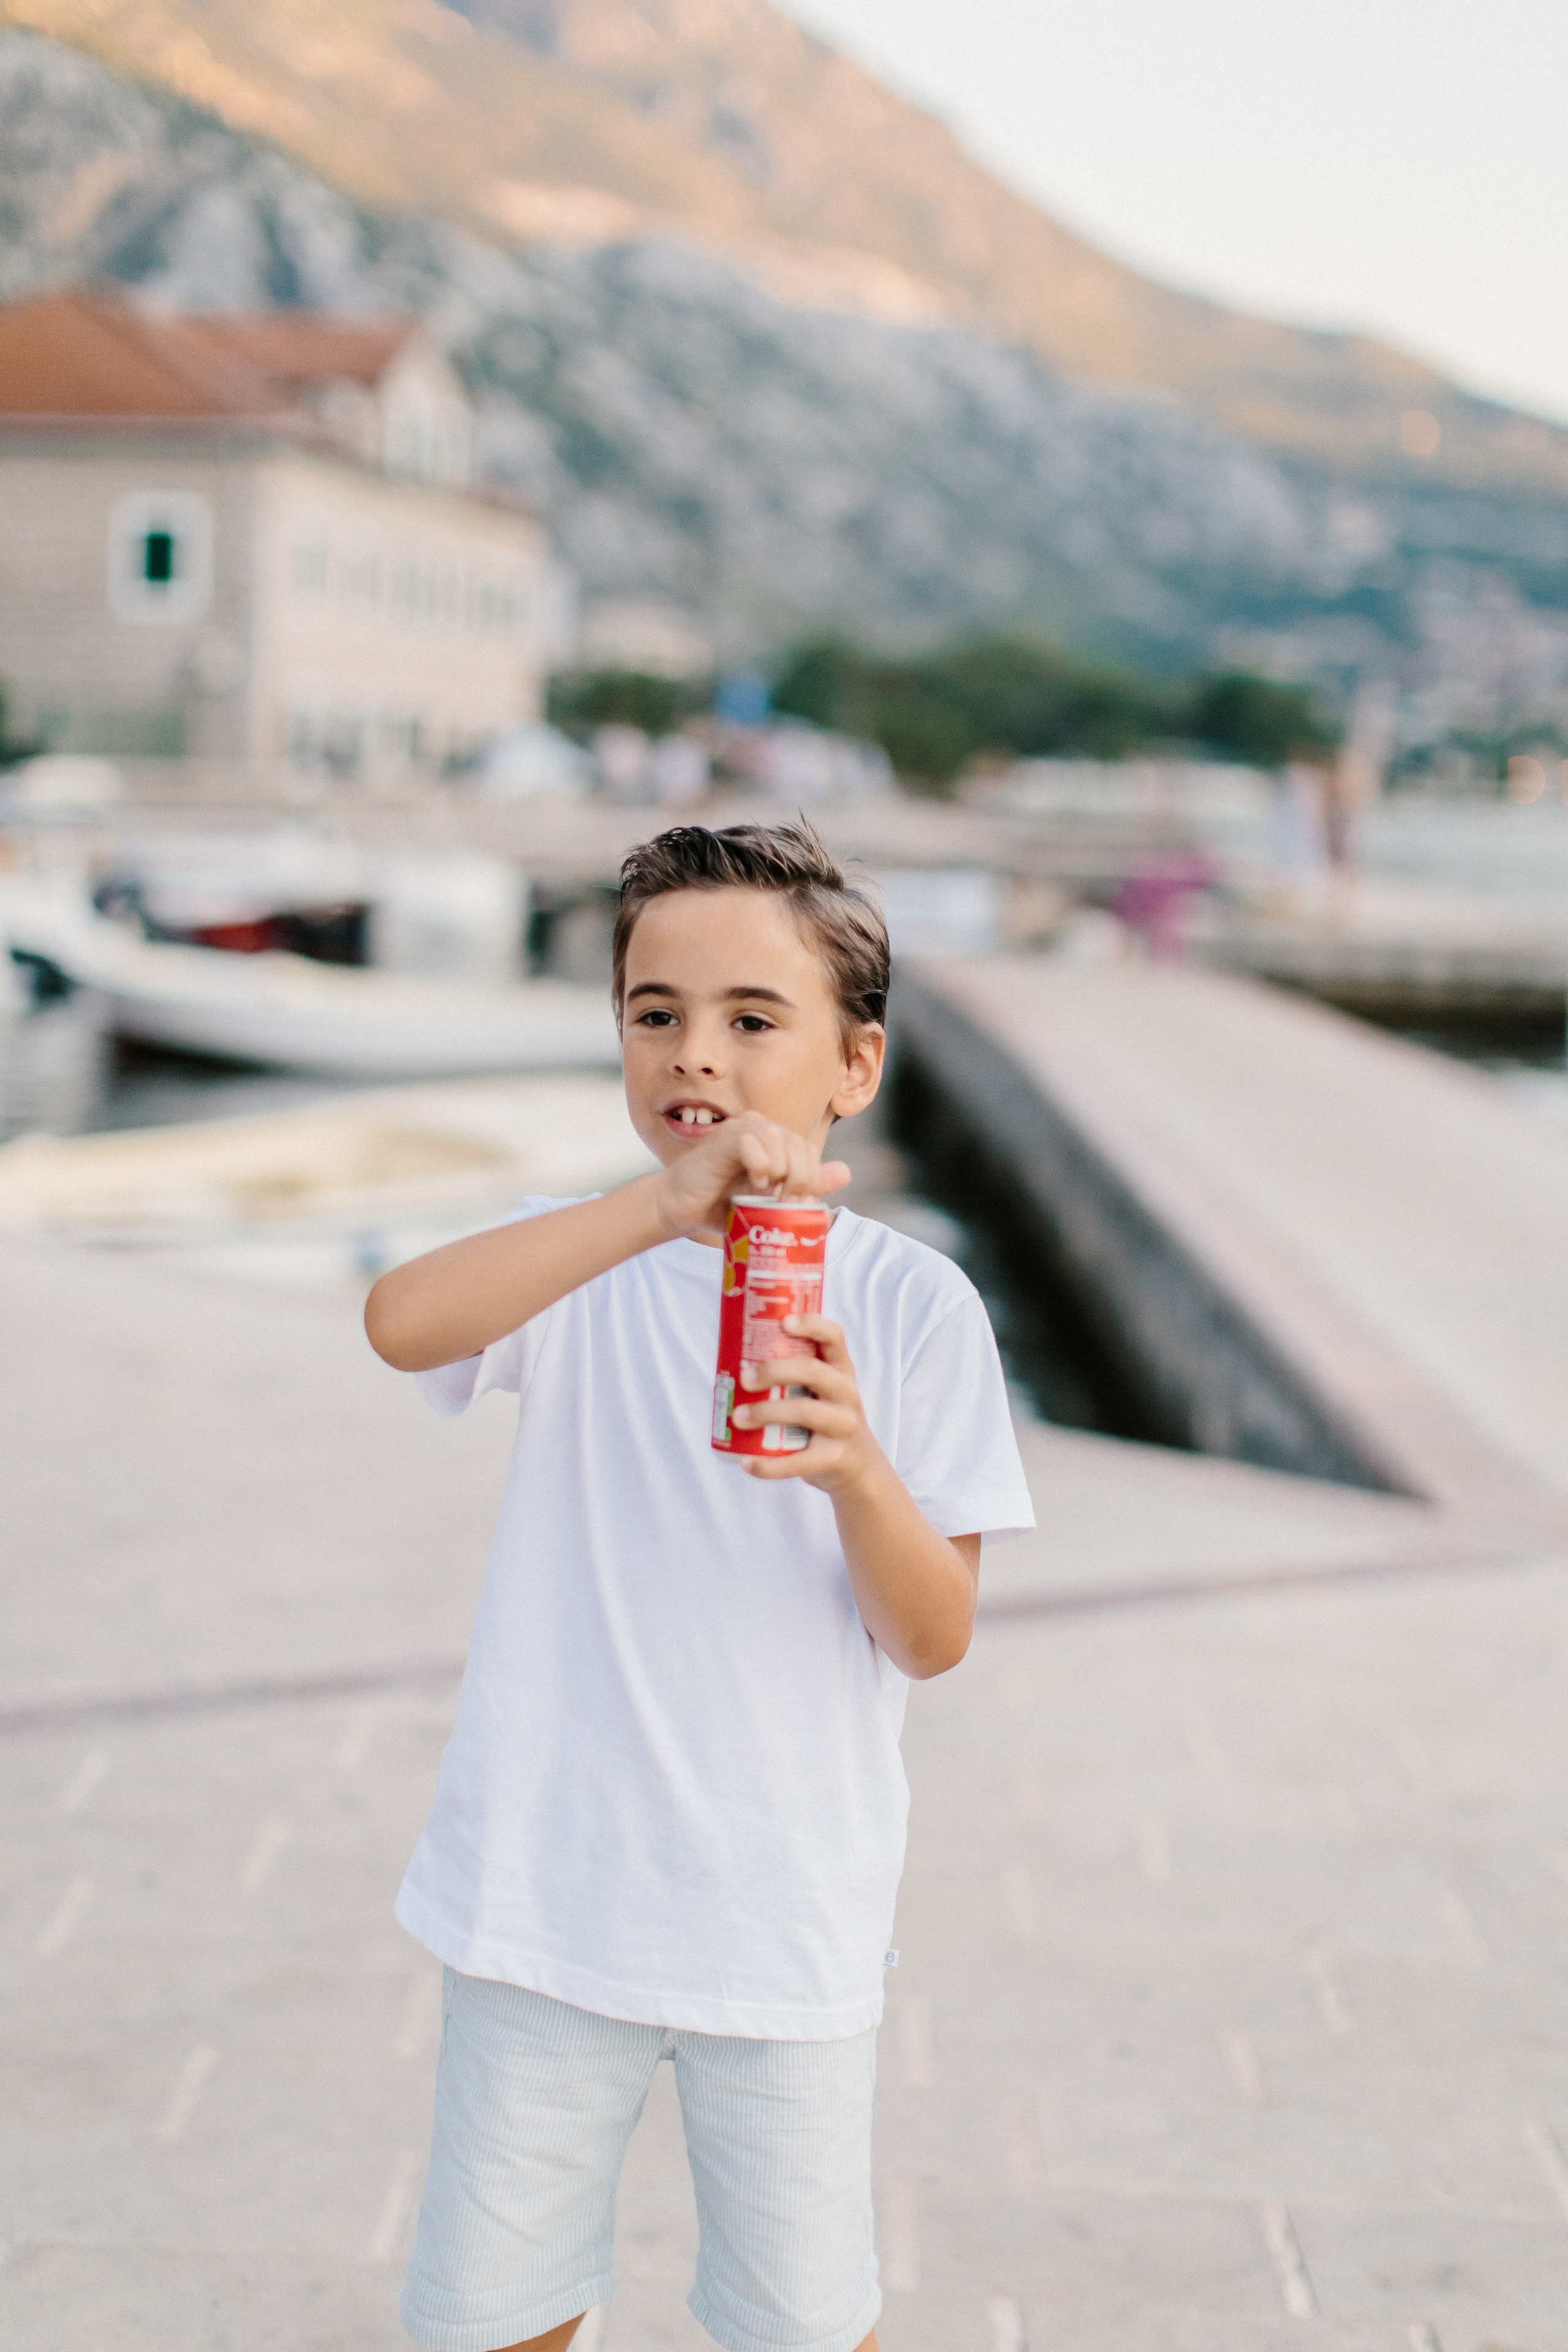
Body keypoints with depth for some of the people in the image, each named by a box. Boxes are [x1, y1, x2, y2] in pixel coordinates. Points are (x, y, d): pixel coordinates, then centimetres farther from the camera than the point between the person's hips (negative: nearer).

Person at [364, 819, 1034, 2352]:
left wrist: (856, 1471, -26)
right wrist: (661, 1207, -38)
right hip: (547, 1898, 1)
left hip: (788, 1923, 0)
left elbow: (935, 1639, -6)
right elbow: (401, 1324, -28)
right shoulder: (587, 1260, -5)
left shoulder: (910, 1305, -6)